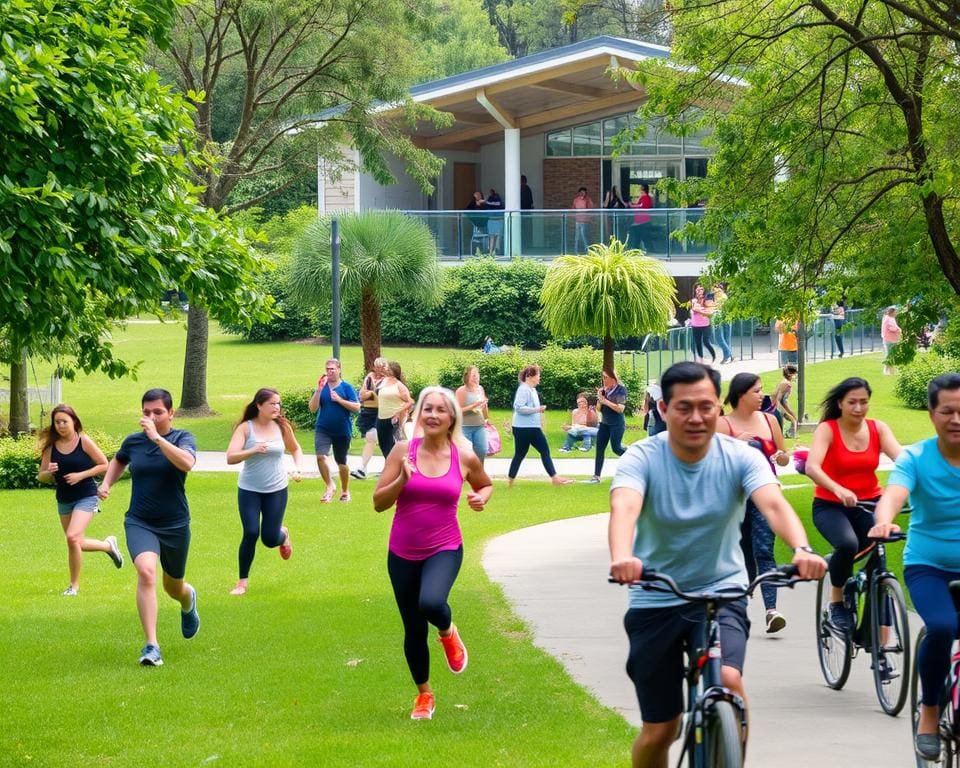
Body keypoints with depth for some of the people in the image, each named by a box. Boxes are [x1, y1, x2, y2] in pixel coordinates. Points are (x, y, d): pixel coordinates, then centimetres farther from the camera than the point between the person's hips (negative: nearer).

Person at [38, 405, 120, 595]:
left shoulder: (84, 441, -10)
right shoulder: (51, 446, 0)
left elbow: (104, 465, -6)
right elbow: (42, 477, 3)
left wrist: (81, 475, -16)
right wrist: (49, 473, -20)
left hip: (86, 498, -6)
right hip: (64, 500, 6)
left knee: (72, 537, -21)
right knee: (76, 544, 12)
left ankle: (74, 585, -5)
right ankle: (109, 545, 41)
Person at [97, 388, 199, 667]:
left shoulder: (183, 438, -9)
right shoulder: (133, 441, 1)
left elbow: (186, 463, -32)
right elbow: (118, 460, 26)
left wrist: (156, 437, -34)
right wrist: (106, 484, 9)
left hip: (175, 525, -1)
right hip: (139, 522, 1)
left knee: (173, 587, 18)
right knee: (146, 571, -28)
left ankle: (189, 601, 60)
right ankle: (151, 646, -28)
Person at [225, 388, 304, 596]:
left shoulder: (281, 427, -3)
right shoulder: (245, 428, -11)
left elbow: (295, 449, 16)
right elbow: (230, 457, -22)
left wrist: (298, 468, -3)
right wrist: (252, 450, -38)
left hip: (276, 489, 2)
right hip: (249, 490, -2)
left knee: (270, 538, -1)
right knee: (251, 533, -15)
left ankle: (283, 535, 39)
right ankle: (243, 582, 1)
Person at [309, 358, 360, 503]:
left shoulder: (347, 387, -5)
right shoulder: (322, 387, 2)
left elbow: (357, 408, -10)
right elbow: (312, 408, -4)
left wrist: (339, 399, -18)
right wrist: (319, 390, -15)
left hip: (342, 431, -1)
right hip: (323, 430, 1)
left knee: (341, 461, 10)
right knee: (321, 456, -20)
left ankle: (345, 491, 30)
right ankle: (329, 485, -3)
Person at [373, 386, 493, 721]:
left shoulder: (465, 458, -3)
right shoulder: (403, 451, -5)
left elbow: (486, 484, 19)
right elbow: (379, 502, -5)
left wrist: (482, 498, -3)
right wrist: (402, 479, -21)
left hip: (444, 549, -1)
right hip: (403, 553, 2)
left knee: (431, 603, -32)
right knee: (413, 630, 10)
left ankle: (448, 632, 5)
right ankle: (424, 695, 33)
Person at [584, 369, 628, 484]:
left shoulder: (621, 389, -10)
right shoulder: (603, 390, 6)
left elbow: (620, 409, -17)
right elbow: (599, 409, 8)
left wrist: (605, 401, -18)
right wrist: (599, 398, -9)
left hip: (617, 424, -6)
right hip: (604, 423, 6)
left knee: (616, 448, -6)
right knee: (599, 449, 1)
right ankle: (596, 476, 2)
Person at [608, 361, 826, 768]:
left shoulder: (741, 457, -9)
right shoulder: (642, 458, -13)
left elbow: (774, 504, -27)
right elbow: (624, 507, -33)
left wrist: (801, 549, -49)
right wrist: (621, 557, -56)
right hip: (655, 601, 0)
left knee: (728, 680, -29)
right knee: (658, 732, 1)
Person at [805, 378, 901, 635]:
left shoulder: (878, 429, 0)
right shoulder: (827, 430, -10)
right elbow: (812, 467, -27)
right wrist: (838, 490, -46)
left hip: (869, 505, 4)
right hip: (830, 506, -4)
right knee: (847, 544, -33)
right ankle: (837, 602, -9)